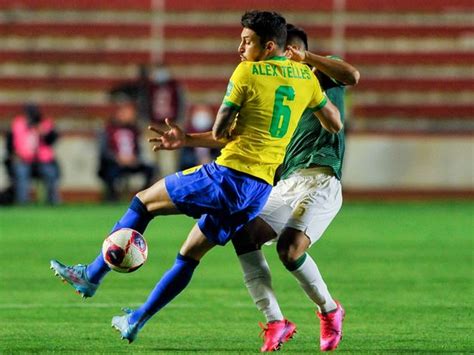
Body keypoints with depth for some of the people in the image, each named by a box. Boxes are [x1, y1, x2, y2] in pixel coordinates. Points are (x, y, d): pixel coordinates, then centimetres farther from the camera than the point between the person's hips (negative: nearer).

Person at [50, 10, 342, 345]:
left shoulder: (247, 72, -7)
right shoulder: (306, 76, 10)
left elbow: (220, 133, -4)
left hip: (228, 176, -6)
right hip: (260, 191, 7)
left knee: (143, 202, 12)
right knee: (190, 255, 20)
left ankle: (93, 274, 15)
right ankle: (136, 321, 25)